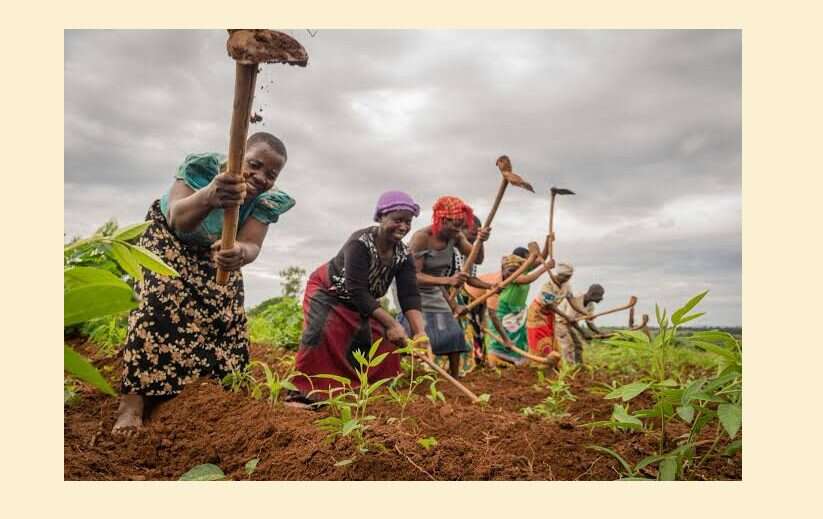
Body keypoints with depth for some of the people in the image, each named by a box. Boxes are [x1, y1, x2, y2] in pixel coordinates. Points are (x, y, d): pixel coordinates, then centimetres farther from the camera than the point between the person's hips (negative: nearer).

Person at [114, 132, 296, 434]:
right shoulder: (203, 167, -35)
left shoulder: (268, 201, -25)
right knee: (160, 302, -23)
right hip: (169, 237, -4)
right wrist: (209, 197, -73)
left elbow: (252, 244, -36)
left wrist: (239, 253, -63)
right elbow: (177, 219, -50)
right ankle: (132, 401, -22)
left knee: (227, 315, -2)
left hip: (219, 251, 4)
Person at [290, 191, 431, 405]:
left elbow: (409, 295, -22)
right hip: (327, 291, -6)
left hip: (363, 301, 6)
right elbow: (357, 291, -38)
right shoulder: (360, 243, -34)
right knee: (321, 332, -28)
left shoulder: (403, 255, -16)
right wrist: (392, 324, -40)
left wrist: (420, 332, -37)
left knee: (384, 338, 0)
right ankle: (302, 392, -22)